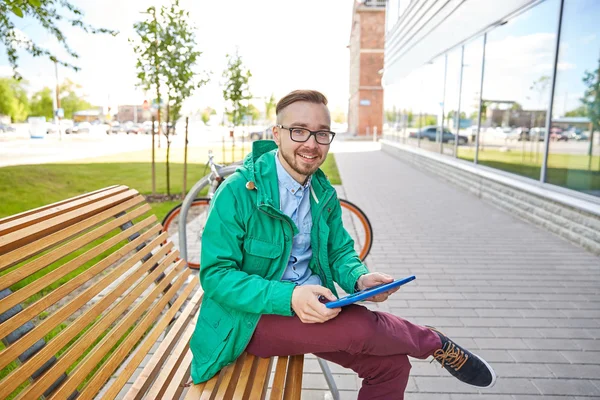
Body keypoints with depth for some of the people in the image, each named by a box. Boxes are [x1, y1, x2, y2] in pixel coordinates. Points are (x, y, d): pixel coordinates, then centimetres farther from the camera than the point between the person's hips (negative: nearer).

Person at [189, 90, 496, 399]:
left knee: (390, 363, -11)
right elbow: (216, 274, -18)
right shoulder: (238, 191, -16)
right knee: (359, 326, -26)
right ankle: (435, 342, 3)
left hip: (312, 309, 6)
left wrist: (359, 279, -14)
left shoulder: (324, 194, 3)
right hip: (253, 317, -5)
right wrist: (288, 297, -31)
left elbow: (339, 251, 11)